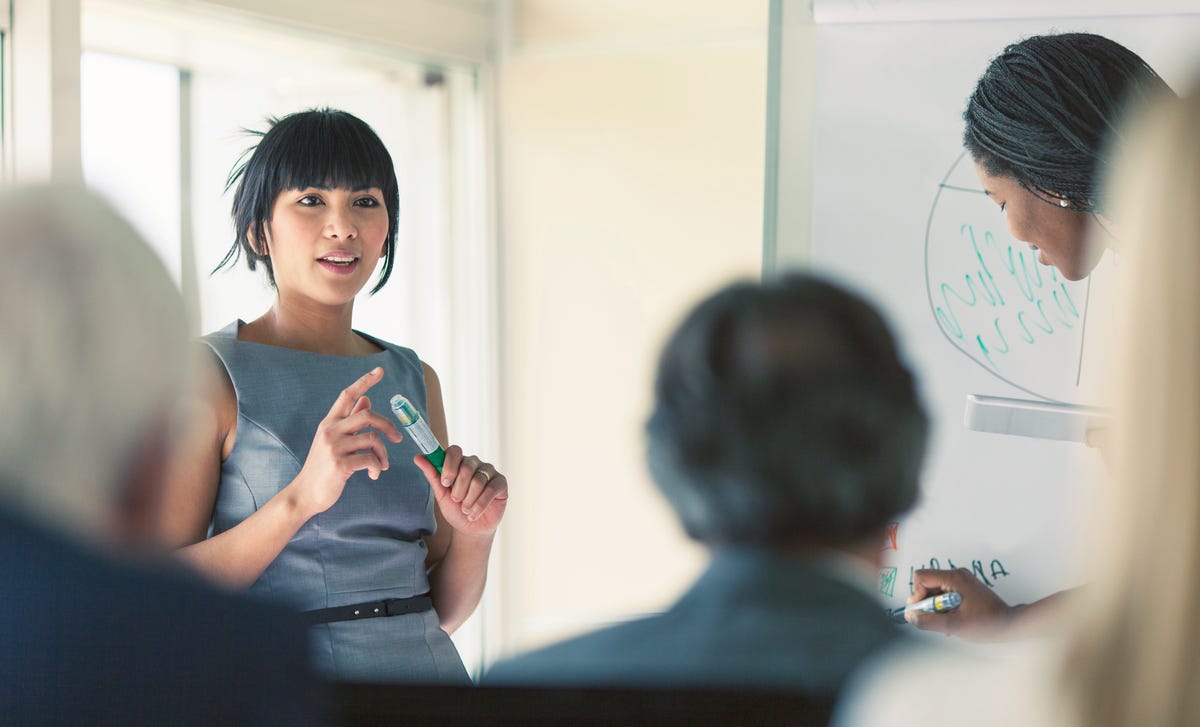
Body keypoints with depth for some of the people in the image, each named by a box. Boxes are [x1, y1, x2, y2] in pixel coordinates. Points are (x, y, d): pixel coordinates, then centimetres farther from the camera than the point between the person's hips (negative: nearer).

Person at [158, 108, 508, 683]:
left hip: (425, 663, 4)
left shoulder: (414, 378, 9)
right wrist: (301, 497, -23)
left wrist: (474, 533, -6)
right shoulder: (206, 374, -6)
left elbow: (442, 611, 13)